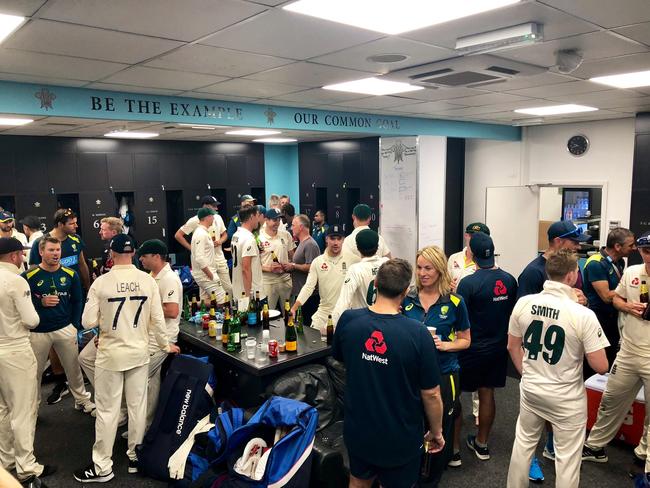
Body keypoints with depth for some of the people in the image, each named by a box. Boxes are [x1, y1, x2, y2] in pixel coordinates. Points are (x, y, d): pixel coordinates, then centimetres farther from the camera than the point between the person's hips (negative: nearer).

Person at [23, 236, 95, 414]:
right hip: (38, 332, -2)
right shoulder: (28, 276, -9)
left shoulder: (70, 275, 0)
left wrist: (75, 325, 3)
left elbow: (77, 301, 7)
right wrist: (41, 302, -19)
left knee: (73, 367, 11)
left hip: (65, 330, 2)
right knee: (34, 371, 11)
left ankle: (82, 400, 27)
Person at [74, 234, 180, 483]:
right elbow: (157, 319, -5)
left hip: (111, 354, -2)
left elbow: (88, 322, -11)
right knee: (138, 405, 15)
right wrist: (165, 344, 11)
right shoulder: (148, 280, -8)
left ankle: (102, 467, 20)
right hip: (139, 352, 2)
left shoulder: (101, 282, -14)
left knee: (107, 410, 9)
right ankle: (136, 457, 28)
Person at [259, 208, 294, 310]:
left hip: (285, 279, 4)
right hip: (267, 281, -4)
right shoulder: (258, 238, -6)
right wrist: (268, 268, -19)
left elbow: (292, 256, 14)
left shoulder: (286, 235, 6)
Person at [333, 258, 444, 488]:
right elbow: (431, 394, -16)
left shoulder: (347, 320, -16)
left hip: (357, 430, 3)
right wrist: (436, 432, 1)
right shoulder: (418, 333, -25)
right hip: (400, 438, -2)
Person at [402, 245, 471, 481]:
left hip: (444, 374, -2)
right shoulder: (407, 298, -1)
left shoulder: (454, 302, -7)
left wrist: (445, 345, -16)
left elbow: (465, 340, 1)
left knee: (439, 429, 10)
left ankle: (431, 479, 34)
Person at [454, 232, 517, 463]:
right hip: (498, 347, 6)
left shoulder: (468, 283, -21)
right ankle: (481, 444, 30)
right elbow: (513, 312, 9)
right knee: (487, 394, 16)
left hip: (472, 349, -5)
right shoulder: (509, 280, -3)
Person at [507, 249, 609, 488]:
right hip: (566, 398, -4)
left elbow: (513, 347, 4)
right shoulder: (583, 314, -21)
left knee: (523, 443, 21)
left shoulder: (523, 303, -8)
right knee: (567, 457, 12)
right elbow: (601, 367, -16)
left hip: (530, 390, 4)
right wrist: (584, 347, 3)